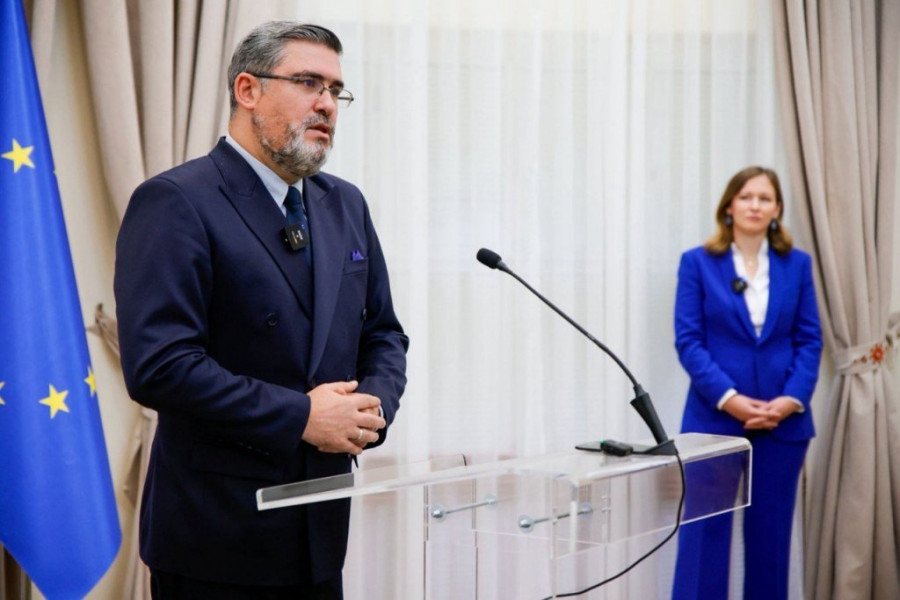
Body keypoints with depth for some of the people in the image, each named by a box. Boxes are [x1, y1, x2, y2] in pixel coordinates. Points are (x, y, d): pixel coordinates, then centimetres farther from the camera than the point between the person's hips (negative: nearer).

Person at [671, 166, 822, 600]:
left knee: (771, 532, 9)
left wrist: (792, 399, -10)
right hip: (715, 416, -2)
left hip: (782, 420, 3)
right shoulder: (697, 263, 0)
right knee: (704, 530, -2)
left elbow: (810, 340, 5)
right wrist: (729, 398, -16)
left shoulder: (797, 264, 7)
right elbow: (688, 340, -6)